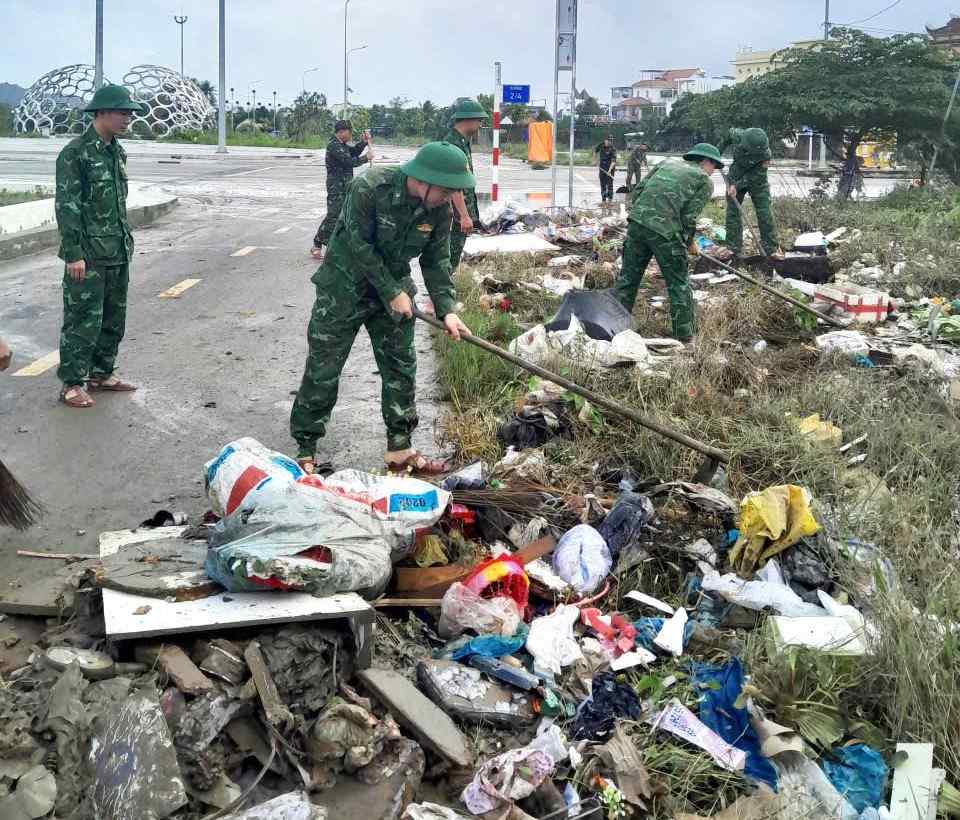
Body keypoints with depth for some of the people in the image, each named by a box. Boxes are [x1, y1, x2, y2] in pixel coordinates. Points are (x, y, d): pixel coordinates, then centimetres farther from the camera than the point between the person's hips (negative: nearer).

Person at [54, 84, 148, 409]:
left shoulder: (117, 151, 12)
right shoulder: (75, 153, -12)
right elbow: (66, 206, -15)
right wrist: (74, 254, -18)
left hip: (118, 252, 8)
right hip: (89, 255, -8)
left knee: (114, 318, 14)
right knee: (84, 320, -3)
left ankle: (102, 373, 27)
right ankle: (72, 384, 6)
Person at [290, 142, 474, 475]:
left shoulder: (440, 209, -11)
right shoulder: (369, 188, -28)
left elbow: (436, 260, -4)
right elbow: (360, 246, -24)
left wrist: (446, 309, -15)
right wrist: (393, 293, -21)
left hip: (394, 287, 5)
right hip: (344, 286, -5)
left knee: (401, 367, 6)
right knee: (323, 369, -1)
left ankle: (399, 450, 18)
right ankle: (305, 449, 12)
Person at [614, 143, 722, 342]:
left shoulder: (667, 163, 22)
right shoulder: (705, 182, 8)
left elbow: (638, 190, 16)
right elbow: (689, 217, -2)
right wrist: (688, 242, 14)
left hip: (636, 221, 5)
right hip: (665, 231, -5)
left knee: (628, 277, 16)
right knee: (679, 285, 8)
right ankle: (685, 336, 13)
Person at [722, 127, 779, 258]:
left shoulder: (765, 155, -33)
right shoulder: (738, 135, -27)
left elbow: (755, 177, -30)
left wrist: (737, 186, -39)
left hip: (757, 181, -2)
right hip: (736, 177, 3)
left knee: (765, 213, -6)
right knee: (733, 212, 1)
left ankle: (772, 248, 1)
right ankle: (733, 248, 7)